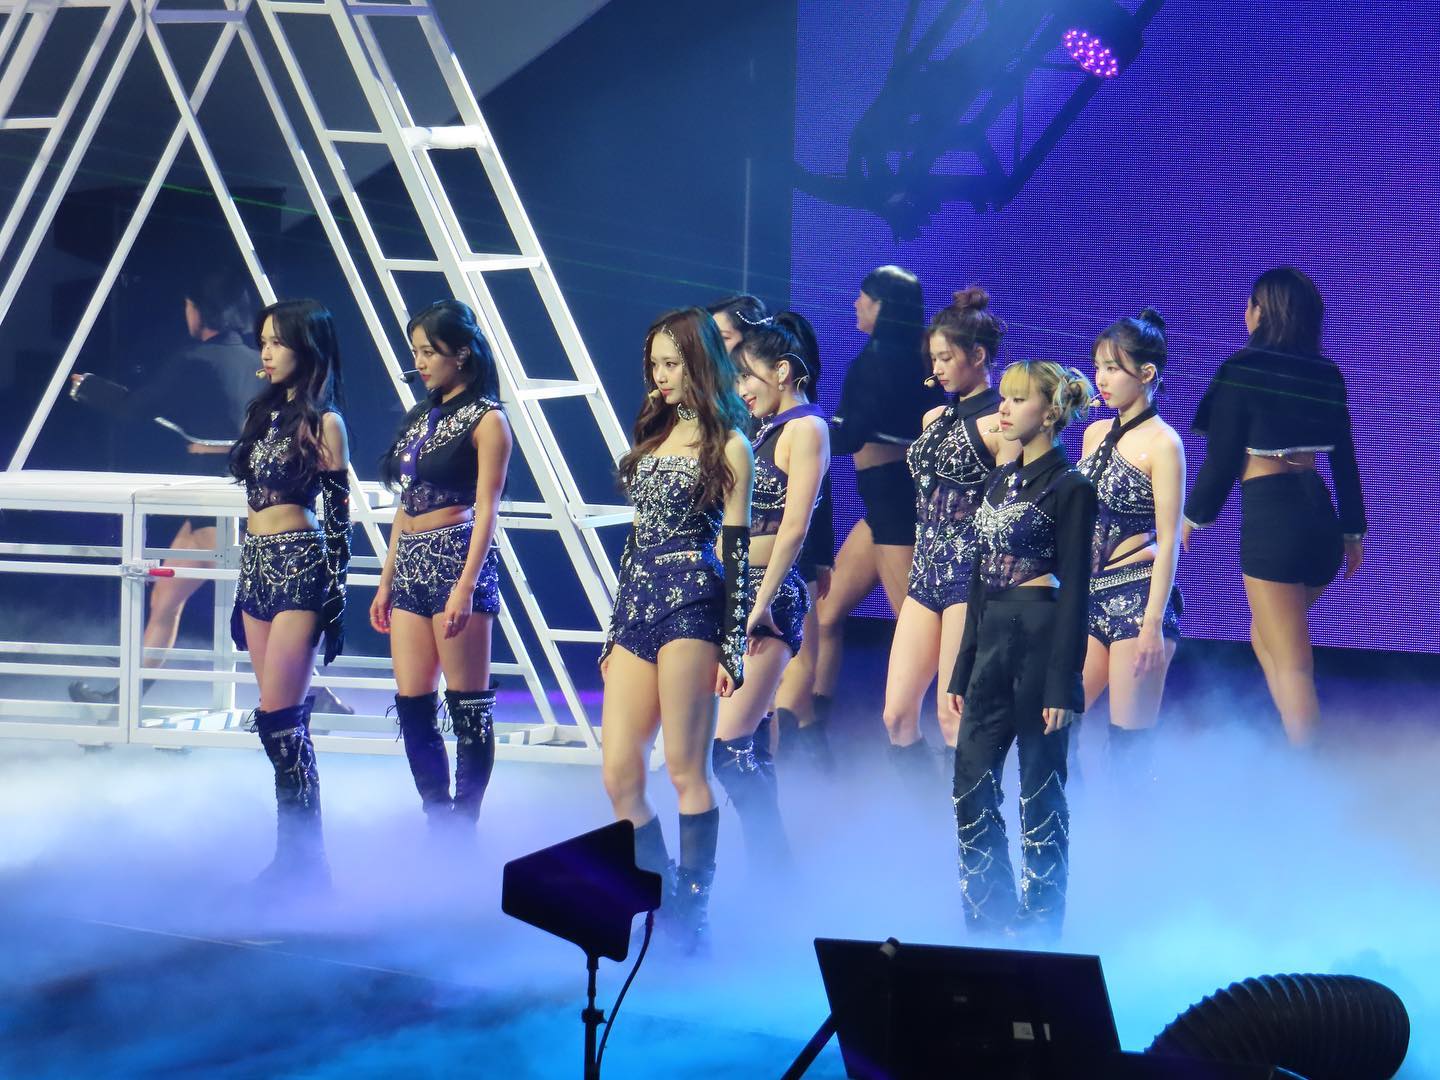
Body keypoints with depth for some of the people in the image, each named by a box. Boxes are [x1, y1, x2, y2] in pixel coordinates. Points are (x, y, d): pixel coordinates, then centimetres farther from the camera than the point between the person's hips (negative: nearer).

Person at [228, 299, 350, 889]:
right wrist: (246, 582, 17)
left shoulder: (322, 423, -6)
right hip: (258, 567, 8)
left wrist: (335, 594, -10)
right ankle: (298, 851, 11)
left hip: (300, 569, -8)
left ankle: (302, 856, -7)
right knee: (286, 719, 8)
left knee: (278, 717, -11)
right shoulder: (266, 412, 15)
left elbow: (338, 515, -7)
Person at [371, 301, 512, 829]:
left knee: (468, 705, -5)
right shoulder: (419, 418, 17)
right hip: (411, 564, 8)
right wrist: (386, 582, 17)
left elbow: (486, 509, -10)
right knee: (412, 705, 4)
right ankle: (439, 825, 11)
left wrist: (465, 587, -19)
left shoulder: (485, 419, -4)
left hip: (458, 558, -8)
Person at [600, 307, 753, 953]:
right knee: (619, 777, 1)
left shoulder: (727, 445, 0)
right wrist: (615, 631, 20)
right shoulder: (653, 435, 19)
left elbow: (736, 548, -4)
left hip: (691, 606, -7)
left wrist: (732, 643, -10)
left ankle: (692, 912, 0)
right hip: (636, 607, 7)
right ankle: (662, 902, 13)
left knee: (685, 770, -6)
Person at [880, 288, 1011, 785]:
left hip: (972, 573, -8)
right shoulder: (935, 419, 17)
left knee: (954, 717, -9)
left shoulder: (998, 424, -8)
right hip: (926, 573, 8)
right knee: (897, 716, 3)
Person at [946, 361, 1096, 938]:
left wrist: (1062, 685, -15)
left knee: (1040, 792, 0)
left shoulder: (1068, 488, -8)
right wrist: (962, 671, 15)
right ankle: (989, 922, 15)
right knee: (971, 787, 6)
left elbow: (1074, 590, -11)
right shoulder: (1001, 482, 14)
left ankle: (1039, 929, 9)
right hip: (992, 643, 8)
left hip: (1042, 641, -8)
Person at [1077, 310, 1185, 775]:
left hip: (1139, 594, -7)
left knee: (1129, 743, -5)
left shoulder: (1162, 443, -8)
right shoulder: (1096, 434, 12)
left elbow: (1168, 542, -11)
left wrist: (1153, 625, -17)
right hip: (1092, 596, 7)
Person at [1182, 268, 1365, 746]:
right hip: (1320, 514, 6)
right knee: (1265, 636, 24)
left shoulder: (1242, 369, -7)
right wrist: (1353, 530, 19)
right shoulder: (1327, 374, 9)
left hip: (1270, 515, -6)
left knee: (1291, 661, -4)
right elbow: (1345, 459, 11)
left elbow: (1222, 455, -6)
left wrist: (1193, 515, 8)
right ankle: (1299, 747, 21)